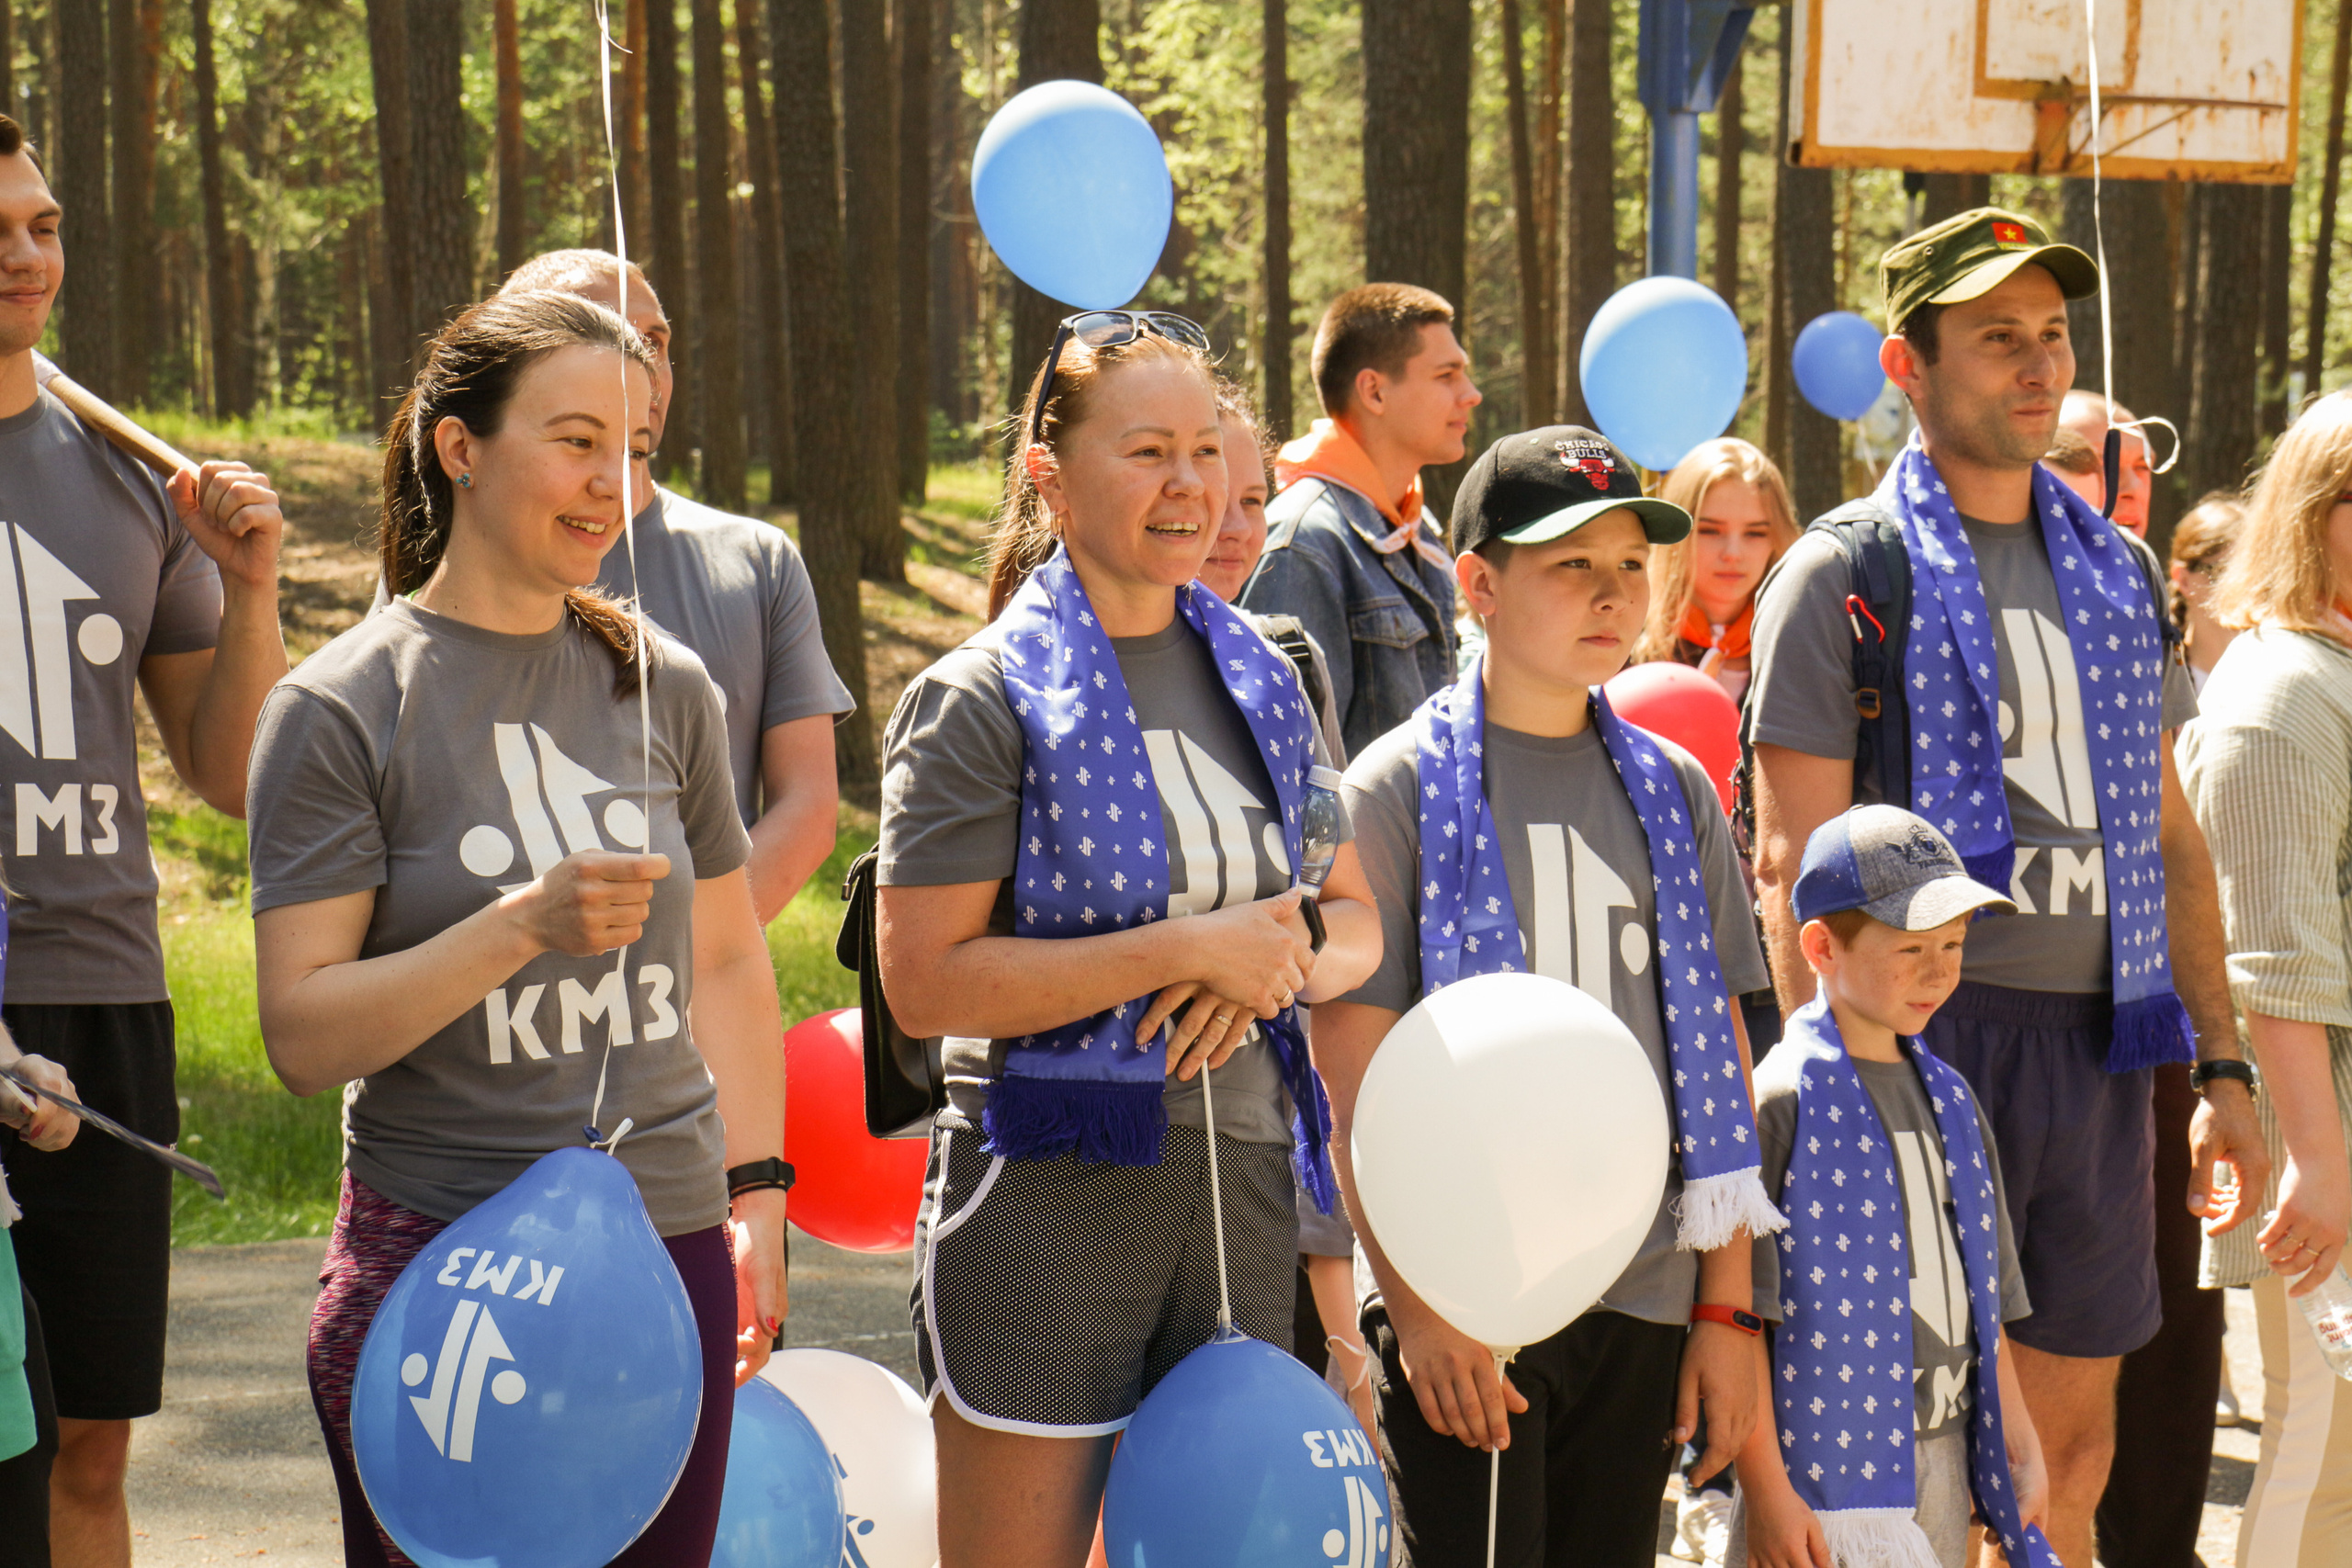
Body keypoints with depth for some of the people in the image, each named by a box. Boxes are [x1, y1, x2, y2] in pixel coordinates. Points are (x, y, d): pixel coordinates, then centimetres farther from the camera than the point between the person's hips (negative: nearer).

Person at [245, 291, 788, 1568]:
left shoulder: (662, 686, 8)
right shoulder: (342, 707, -6)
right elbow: (302, 1038, -11)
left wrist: (755, 1197, 10)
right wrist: (525, 926, -23)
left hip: (672, 1259, 4)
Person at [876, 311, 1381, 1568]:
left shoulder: (1261, 678, 11)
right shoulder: (983, 698, -7)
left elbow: (1355, 923, 15)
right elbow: (924, 981, -14)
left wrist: (1271, 967, -8)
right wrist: (1187, 951, -17)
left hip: (1242, 1180, 6)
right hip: (1045, 1193, -5)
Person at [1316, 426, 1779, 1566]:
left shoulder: (1673, 792, 11)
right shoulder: (1399, 788, -3)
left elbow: (1718, 1059, 11)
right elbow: (1355, 1073, -6)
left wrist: (1727, 1304, 7)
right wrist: (1415, 1306, -12)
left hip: (1642, 1302, 4)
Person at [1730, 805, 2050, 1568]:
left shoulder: (1949, 1099, 13)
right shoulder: (1781, 1102, -11)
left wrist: (2019, 1441, 18)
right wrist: (1765, 1489, -16)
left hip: (1944, 1462, 7)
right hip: (1830, 1472, -7)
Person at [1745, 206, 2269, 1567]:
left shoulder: (2119, 572, 14)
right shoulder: (1846, 577, -4)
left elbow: (2171, 838, 17)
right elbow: (1797, 866, -9)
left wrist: (2222, 1064, 12)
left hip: (2102, 1046, 5)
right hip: (1933, 1038, -5)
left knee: (2075, 1455, 11)